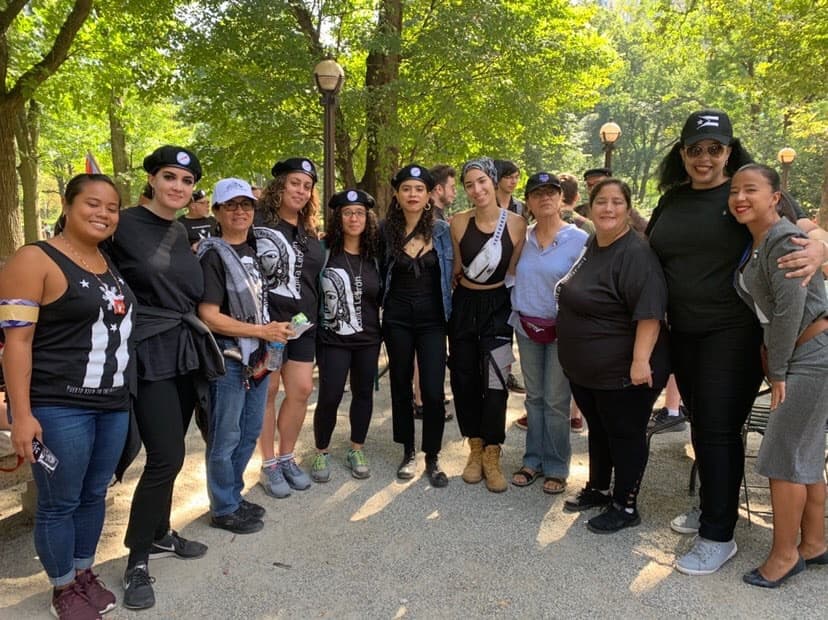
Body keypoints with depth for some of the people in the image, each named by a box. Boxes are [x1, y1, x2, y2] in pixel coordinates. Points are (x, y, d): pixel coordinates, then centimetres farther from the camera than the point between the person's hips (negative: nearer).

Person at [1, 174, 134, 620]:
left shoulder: (111, 263, 10)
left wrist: (123, 395, 16)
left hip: (113, 404, 6)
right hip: (57, 407, -6)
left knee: (94, 495, 17)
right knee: (60, 503, 7)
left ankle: (84, 573, 35)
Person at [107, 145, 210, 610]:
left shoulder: (183, 233, 11)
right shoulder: (124, 225, -9)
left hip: (185, 353, 7)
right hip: (150, 354, -7)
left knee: (169, 454, 15)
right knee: (166, 457, -8)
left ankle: (159, 534, 33)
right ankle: (137, 560, 9)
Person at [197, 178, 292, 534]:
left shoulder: (253, 251, 10)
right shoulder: (213, 255, -12)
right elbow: (209, 316, -18)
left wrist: (273, 331, 8)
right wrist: (263, 331, -17)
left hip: (257, 357, 8)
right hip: (228, 359, -8)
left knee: (250, 432, 17)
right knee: (225, 438, 4)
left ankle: (234, 496, 33)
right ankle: (224, 509, 20)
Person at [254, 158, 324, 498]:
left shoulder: (309, 232, 15)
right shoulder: (258, 222, -6)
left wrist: (314, 314, 18)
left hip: (302, 320, 6)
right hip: (267, 318, -6)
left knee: (301, 390, 5)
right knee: (268, 390, 3)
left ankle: (286, 458, 23)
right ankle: (269, 465, 17)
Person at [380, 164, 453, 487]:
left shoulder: (442, 230, -2)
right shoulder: (386, 230, -1)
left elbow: (452, 273, 3)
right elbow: (380, 274, 9)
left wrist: (452, 314, -1)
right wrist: (384, 303, 4)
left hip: (432, 318, -1)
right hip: (397, 318, 1)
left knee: (433, 391, -5)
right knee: (401, 386, 11)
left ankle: (433, 458, 13)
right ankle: (408, 452, 28)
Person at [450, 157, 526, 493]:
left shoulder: (517, 223, -7)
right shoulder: (458, 222, -2)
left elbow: (515, 272, 0)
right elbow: (456, 270, 7)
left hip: (498, 308, -2)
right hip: (464, 306, 2)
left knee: (494, 382, -5)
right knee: (464, 379, 7)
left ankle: (492, 457, 11)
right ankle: (475, 450, 24)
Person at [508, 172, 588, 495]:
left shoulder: (579, 239, -9)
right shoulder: (522, 238, 3)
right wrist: (518, 317, 7)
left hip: (561, 330, -4)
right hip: (526, 328, 4)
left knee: (556, 400, 2)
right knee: (533, 397, 14)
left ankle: (556, 467, 17)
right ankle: (533, 460, 26)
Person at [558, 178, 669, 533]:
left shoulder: (635, 254, -20)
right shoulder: (592, 246, 8)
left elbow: (649, 313, -27)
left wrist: (641, 360, -31)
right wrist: (562, 331, 24)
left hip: (623, 371, -9)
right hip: (584, 368, 9)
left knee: (625, 435, 7)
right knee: (597, 429, 21)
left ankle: (625, 507, 23)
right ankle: (597, 489, 39)